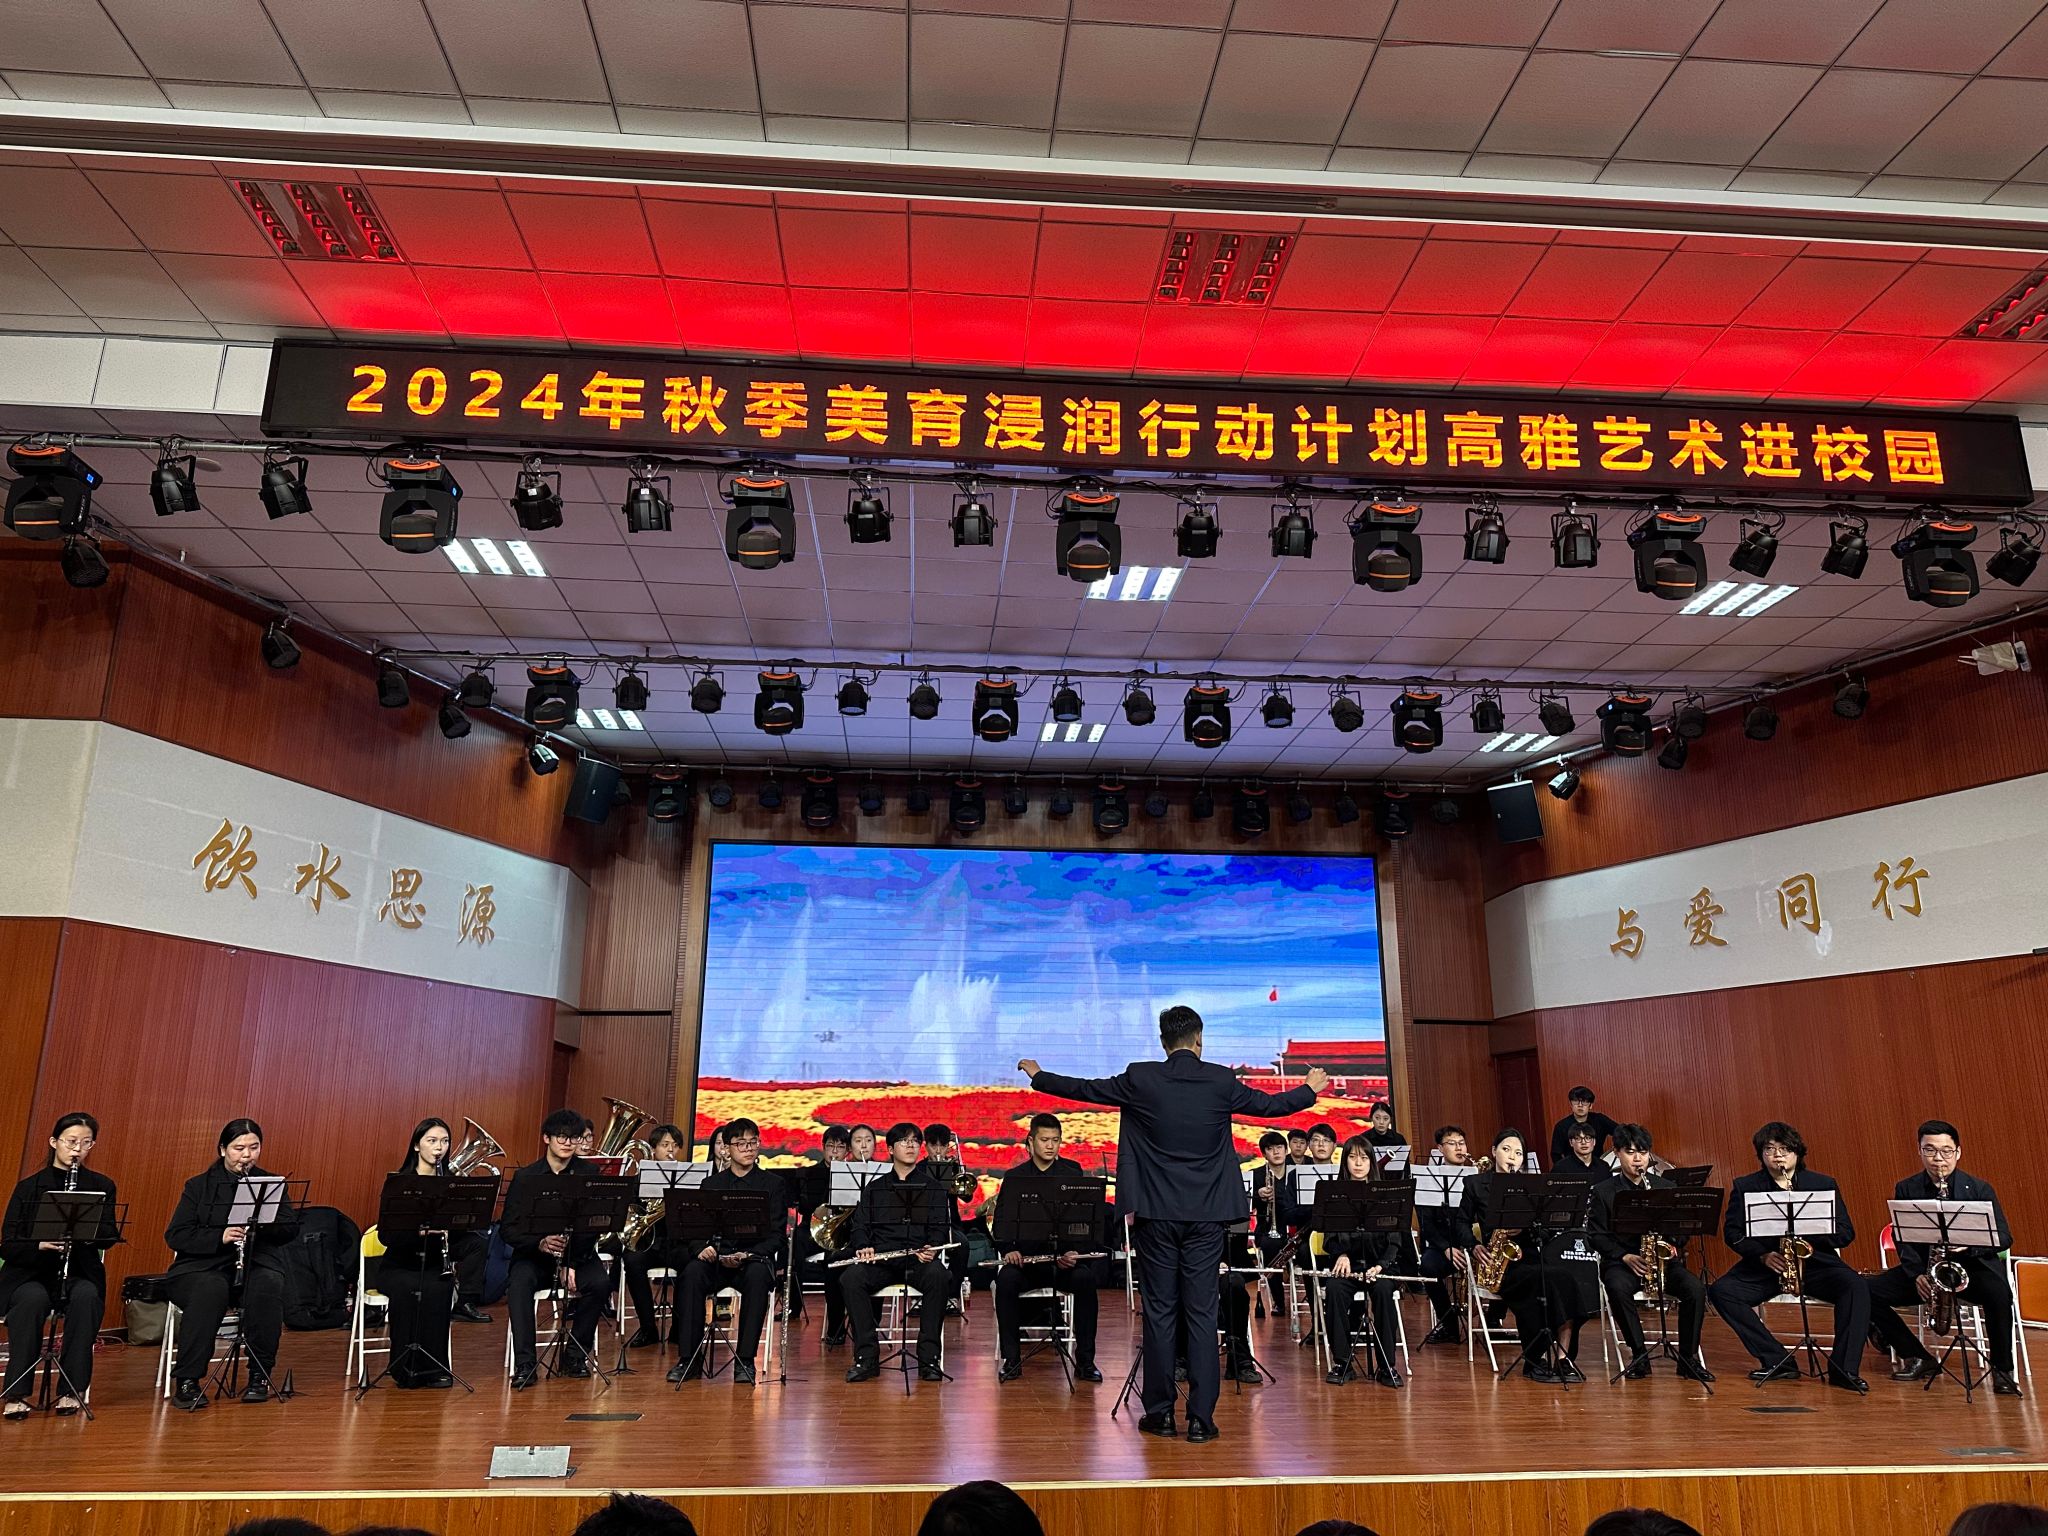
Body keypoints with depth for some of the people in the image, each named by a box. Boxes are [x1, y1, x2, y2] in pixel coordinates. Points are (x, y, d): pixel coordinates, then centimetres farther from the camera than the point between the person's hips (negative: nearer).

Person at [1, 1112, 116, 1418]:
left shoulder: (102, 1186, 8)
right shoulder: (28, 1187, 6)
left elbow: (107, 1237, -2)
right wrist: (39, 1245, -22)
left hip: (80, 1274, 0)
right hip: (31, 1274, 0)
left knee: (87, 1296, -33)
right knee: (32, 1299, -34)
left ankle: (72, 1390, -24)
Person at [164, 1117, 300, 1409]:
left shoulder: (271, 1183, 12)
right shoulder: (199, 1186, 8)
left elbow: (291, 1229, 2)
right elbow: (175, 1236, -2)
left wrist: (262, 1221, -19)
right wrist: (220, 1237, -19)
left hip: (257, 1265, 1)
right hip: (204, 1267, -1)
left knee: (269, 1286, -33)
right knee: (211, 1290, -36)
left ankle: (260, 1376, -19)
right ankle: (187, 1382, -27)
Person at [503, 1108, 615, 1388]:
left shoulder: (589, 1175, -1)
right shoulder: (525, 1176, 0)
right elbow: (509, 1229, -4)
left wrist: (572, 1264, -18)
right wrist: (540, 1243, -24)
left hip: (579, 1255, 0)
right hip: (533, 1255, 0)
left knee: (600, 1282, -28)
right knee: (519, 1284, -32)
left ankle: (575, 1354, -7)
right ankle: (524, 1363, -25)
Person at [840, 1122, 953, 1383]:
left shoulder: (932, 1188, 17)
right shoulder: (874, 1188, 20)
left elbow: (939, 1227, 7)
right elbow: (859, 1225, 11)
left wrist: (931, 1248, -16)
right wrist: (863, 1247, -12)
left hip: (919, 1261, -1)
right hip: (879, 1259, 1)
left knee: (937, 1275, -35)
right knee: (851, 1277, -30)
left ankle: (929, 1357, -24)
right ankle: (866, 1356, -21)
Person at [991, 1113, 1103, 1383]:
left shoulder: (1073, 1173, 6)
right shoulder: (1014, 1177, 7)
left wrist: (1075, 1252, -18)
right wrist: (1009, 1250, -19)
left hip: (1065, 1257, 0)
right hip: (1025, 1257, 0)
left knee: (1085, 1279, -31)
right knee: (1006, 1278, -31)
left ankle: (1085, 1360, -17)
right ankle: (1011, 1359, -17)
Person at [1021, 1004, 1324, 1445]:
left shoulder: (1141, 1080, -6)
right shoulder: (1222, 1081, -3)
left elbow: (1082, 1089, 5)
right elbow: (1271, 1105, 13)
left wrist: (1038, 1076, 22)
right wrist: (1310, 1090, 33)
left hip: (1155, 1214, -1)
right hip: (1206, 1215, 1)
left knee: (1159, 1312, 8)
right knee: (1202, 1314, 5)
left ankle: (1160, 1412, 15)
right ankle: (1201, 1417, 7)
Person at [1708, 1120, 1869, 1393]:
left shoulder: (1824, 1184, 7)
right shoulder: (1745, 1187, 6)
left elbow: (1846, 1233, 1)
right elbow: (1731, 1232, 0)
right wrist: (1763, 1255, -17)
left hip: (1814, 1261, 0)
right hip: (1762, 1266, 0)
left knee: (1857, 1286, -28)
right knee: (1720, 1291, -24)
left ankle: (1845, 1369, -22)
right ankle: (1778, 1361, -16)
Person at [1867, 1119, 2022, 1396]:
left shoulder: (1980, 1189, -1)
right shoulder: (1906, 1190, 4)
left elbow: (2004, 1237, -5)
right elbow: (1902, 1241, 2)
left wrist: (1969, 1243, -26)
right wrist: (1916, 1275, -15)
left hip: (1972, 1265, -2)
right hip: (1924, 1268, 2)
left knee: (1998, 1294, -36)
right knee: (1867, 1291, -18)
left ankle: (2002, 1370, -13)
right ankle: (1916, 1357, 1)